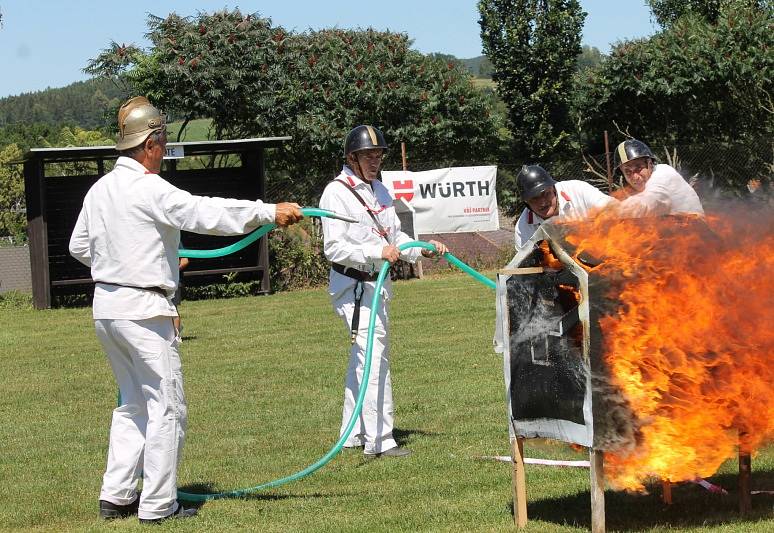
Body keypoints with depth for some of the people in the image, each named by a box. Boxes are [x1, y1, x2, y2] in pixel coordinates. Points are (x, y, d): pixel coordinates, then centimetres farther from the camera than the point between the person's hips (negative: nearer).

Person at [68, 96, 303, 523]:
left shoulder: (99, 190, 10)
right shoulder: (148, 189, -16)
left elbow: (79, 246, 20)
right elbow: (207, 212, -22)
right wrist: (270, 212, -19)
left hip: (106, 306, 9)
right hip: (143, 309, -9)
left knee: (134, 404, 19)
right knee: (167, 407, 0)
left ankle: (116, 496, 19)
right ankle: (157, 505, 3)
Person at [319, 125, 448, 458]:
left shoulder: (379, 190, 13)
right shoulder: (337, 193, -14)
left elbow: (395, 236, 18)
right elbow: (334, 248, -19)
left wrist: (423, 249, 1)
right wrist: (377, 252, -28)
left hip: (376, 284, 9)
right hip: (353, 287, -9)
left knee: (362, 359, 16)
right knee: (374, 359, -15)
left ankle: (353, 434, 25)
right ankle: (379, 441, -15)